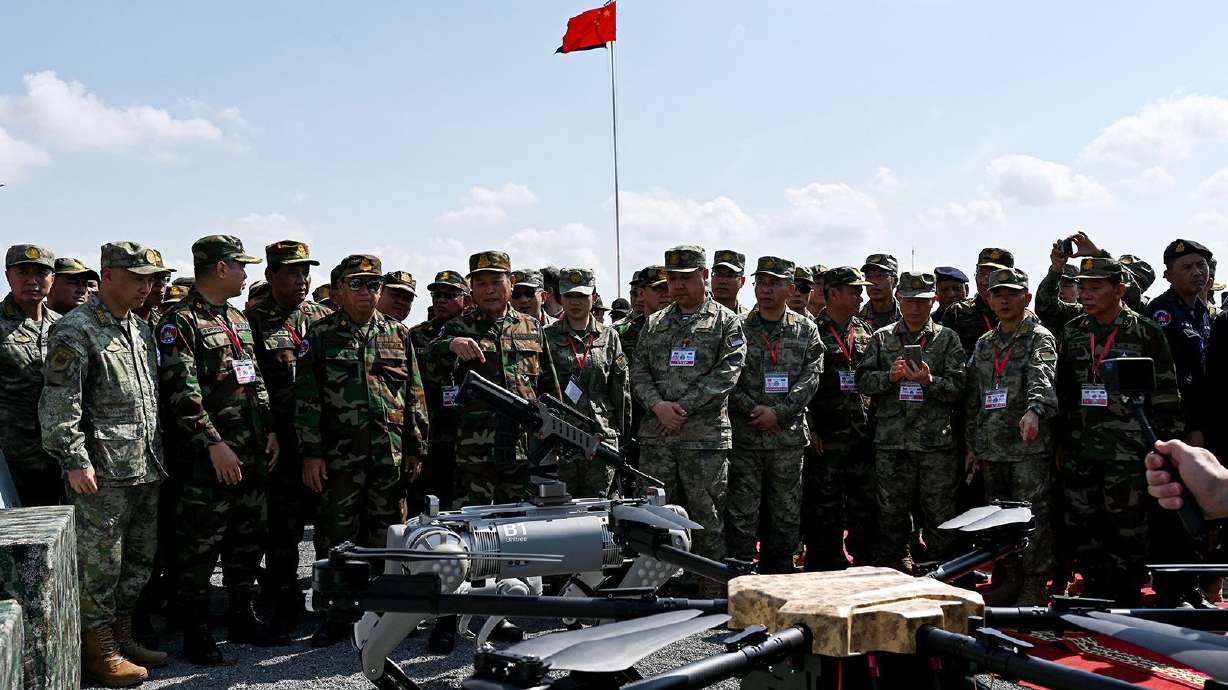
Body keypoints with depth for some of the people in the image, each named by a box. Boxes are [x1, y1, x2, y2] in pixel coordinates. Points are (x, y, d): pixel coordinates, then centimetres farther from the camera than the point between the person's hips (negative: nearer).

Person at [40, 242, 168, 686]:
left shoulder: (142, 330, 15)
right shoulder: (75, 330, -9)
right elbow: (60, 403, -15)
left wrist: (159, 454, 20)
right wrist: (75, 460, -19)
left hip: (146, 468, 8)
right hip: (103, 472, -8)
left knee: (139, 560, 15)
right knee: (99, 563, 0)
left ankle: (122, 636, 28)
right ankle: (99, 653, 10)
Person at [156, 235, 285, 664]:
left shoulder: (238, 319, 17)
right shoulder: (179, 322, -10)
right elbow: (182, 392, -17)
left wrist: (269, 431, 11)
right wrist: (214, 443, -21)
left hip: (252, 452, 8)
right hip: (208, 457, -8)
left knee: (248, 540, 14)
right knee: (200, 546, -1)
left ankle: (242, 618, 26)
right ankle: (196, 633, 8)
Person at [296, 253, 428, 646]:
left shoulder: (398, 334, 11)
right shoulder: (321, 335, 3)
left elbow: (415, 396, 12)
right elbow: (307, 399, 0)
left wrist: (416, 448, 7)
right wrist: (311, 454, -6)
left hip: (391, 453, 2)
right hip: (341, 453, -2)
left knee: (386, 533, 7)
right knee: (340, 534, 2)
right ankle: (338, 616, 12)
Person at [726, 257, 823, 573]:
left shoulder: (806, 330, 7)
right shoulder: (737, 328, 3)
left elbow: (811, 377, -2)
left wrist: (778, 412, -13)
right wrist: (753, 410, -13)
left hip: (788, 436, 2)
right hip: (743, 436, -2)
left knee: (786, 514, 9)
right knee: (742, 514, 0)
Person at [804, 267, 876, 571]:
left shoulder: (865, 332, 14)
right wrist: (810, 429, -11)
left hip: (863, 435, 5)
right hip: (826, 435, -5)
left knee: (865, 505, 8)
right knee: (824, 506, 1)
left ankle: (864, 568, 18)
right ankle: (824, 570, 10)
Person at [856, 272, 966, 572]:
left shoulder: (947, 338, 8)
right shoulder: (881, 338, 12)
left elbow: (958, 387, 1)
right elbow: (863, 381, 5)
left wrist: (929, 380, -16)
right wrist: (890, 376, -11)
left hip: (936, 443, -1)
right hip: (891, 442, 1)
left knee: (940, 515, 2)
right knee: (891, 514, 7)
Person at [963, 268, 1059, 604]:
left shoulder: (1039, 339, -2)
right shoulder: (983, 345, 17)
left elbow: (1042, 378, -23)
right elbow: (972, 399, 19)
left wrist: (1034, 411, -42)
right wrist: (972, 444, 15)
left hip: (1030, 449, -6)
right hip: (991, 450, 6)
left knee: (1033, 522, -5)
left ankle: (1034, 589, 2)